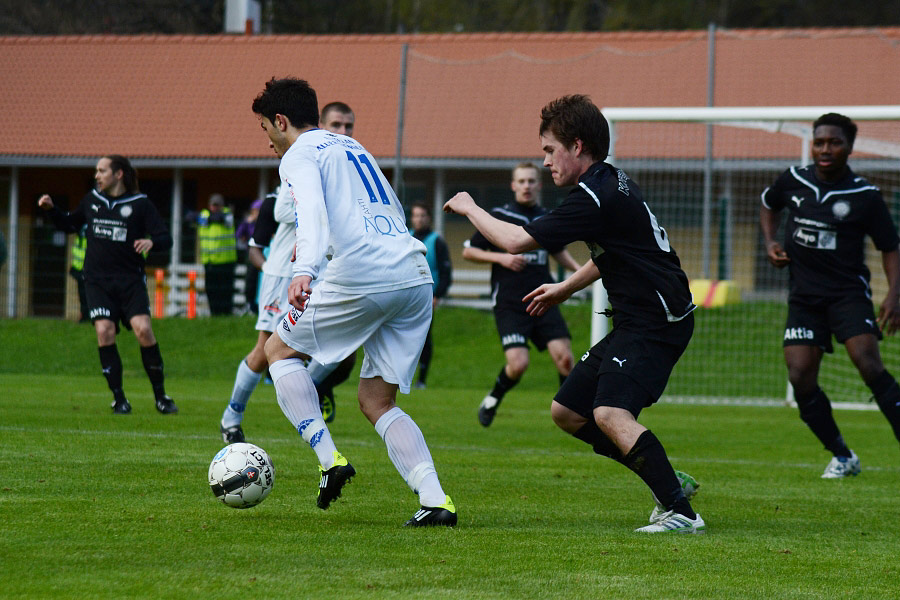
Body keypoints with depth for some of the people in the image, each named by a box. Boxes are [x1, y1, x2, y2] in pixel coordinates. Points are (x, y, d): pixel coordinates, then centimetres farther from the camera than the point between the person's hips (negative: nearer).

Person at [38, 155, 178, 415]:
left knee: (143, 329, -18)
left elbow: (165, 239, -4)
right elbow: (71, 225, 27)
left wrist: (151, 241, -26)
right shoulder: (92, 200, 11)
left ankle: (160, 396, -3)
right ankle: (119, 398, -5)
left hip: (130, 279, -3)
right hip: (98, 281, 3)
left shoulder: (140, 204, -1)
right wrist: (51, 210, 10)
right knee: (105, 331, -15)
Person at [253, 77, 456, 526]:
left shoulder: (299, 156, 4)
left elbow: (312, 210, -17)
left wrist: (305, 270, -34)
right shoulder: (352, 147, 29)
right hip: (415, 274, 7)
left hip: (361, 277, -7)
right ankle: (434, 501, -9)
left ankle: (330, 460, 0)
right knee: (377, 401, 12)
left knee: (280, 351, 16)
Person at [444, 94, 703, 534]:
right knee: (567, 412, 12)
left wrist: (470, 208, -2)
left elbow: (515, 241, -18)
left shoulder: (595, 197, -19)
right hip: (634, 322, 11)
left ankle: (681, 512, -28)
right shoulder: (611, 182, 13)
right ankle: (669, 481, 16)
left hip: (657, 324, -11)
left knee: (610, 414, -28)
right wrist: (564, 288, 33)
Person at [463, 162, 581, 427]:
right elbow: (468, 251, 2)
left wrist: (579, 270, 13)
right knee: (518, 364, -15)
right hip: (509, 304, -4)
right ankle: (492, 400, 15)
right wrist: (501, 257, -11)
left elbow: (558, 251, 30)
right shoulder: (498, 217, -1)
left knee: (564, 356, -12)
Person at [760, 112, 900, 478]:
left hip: (849, 292, -4)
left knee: (867, 362, -23)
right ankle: (842, 457, 8)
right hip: (804, 296, 4)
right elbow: (768, 205, 26)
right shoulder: (793, 181, 3)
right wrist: (770, 243, 9)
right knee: (800, 377, -9)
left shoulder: (865, 196, -6)